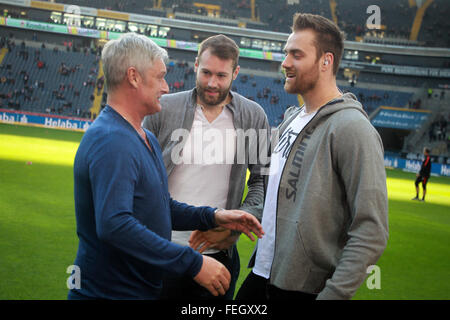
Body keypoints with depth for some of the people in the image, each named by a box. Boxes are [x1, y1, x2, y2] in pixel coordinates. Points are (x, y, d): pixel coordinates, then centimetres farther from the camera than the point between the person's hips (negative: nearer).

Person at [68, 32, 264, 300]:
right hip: (110, 291, -10)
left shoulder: (147, 139, 14)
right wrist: (193, 263, -29)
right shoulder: (111, 142, -20)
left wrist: (212, 217, 5)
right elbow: (114, 224, -31)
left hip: (145, 289, 10)